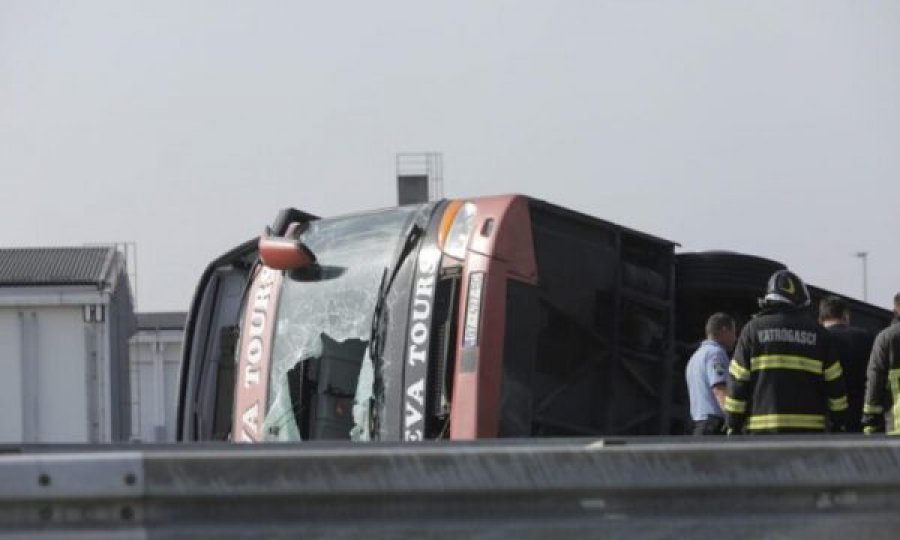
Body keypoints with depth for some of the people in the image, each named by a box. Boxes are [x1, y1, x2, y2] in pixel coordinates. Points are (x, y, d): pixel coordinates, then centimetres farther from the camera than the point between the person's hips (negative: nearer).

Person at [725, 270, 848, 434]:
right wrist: (838, 424, 14)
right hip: (808, 428, 1)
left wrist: (733, 426, 4)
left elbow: (738, 382, 0)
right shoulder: (818, 332, 7)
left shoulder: (753, 329, 4)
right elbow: (834, 382, 6)